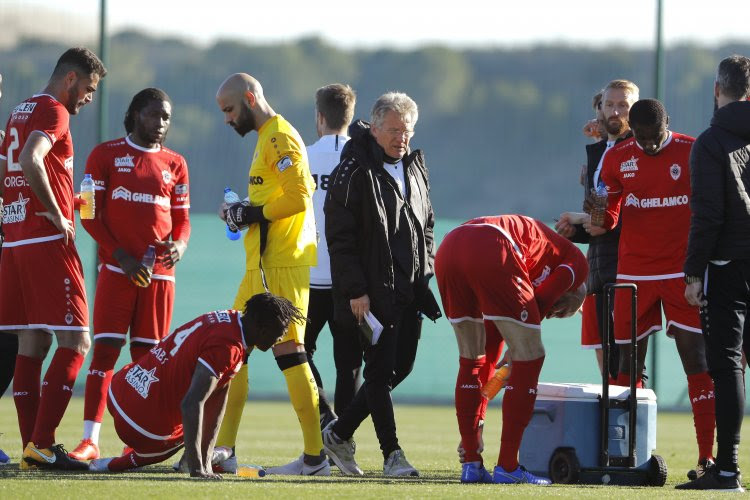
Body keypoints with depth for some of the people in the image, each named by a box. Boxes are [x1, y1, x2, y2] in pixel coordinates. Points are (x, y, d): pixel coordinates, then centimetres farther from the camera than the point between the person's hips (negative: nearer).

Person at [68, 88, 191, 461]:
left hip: (160, 272, 3)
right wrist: (121, 256, -10)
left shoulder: (174, 164, 13)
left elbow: (182, 218, 16)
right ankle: (90, 440, -13)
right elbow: (90, 214, 1)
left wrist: (179, 244, -7)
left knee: (146, 356, 3)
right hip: (117, 270, -3)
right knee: (105, 348, -10)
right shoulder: (106, 155, 4)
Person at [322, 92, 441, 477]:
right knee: (381, 369, -4)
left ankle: (339, 433, 22)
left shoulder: (415, 168, 13)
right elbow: (339, 236, -13)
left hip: (409, 290, 7)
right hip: (373, 292, -7)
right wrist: (355, 290, -17)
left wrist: (425, 272, 11)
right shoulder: (354, 172, -10)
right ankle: (391, 453, 1)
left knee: (401, 366, 9)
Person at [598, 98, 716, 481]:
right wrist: (598, 217, -14)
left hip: (683, 273, -2)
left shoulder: (692, 153, -3)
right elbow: (609, 217, 9)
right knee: (628, 361, 1)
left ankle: (707, 455, -7)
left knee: (696, 359, -7)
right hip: (634, 273, 2)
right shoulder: (617, 158, 4)